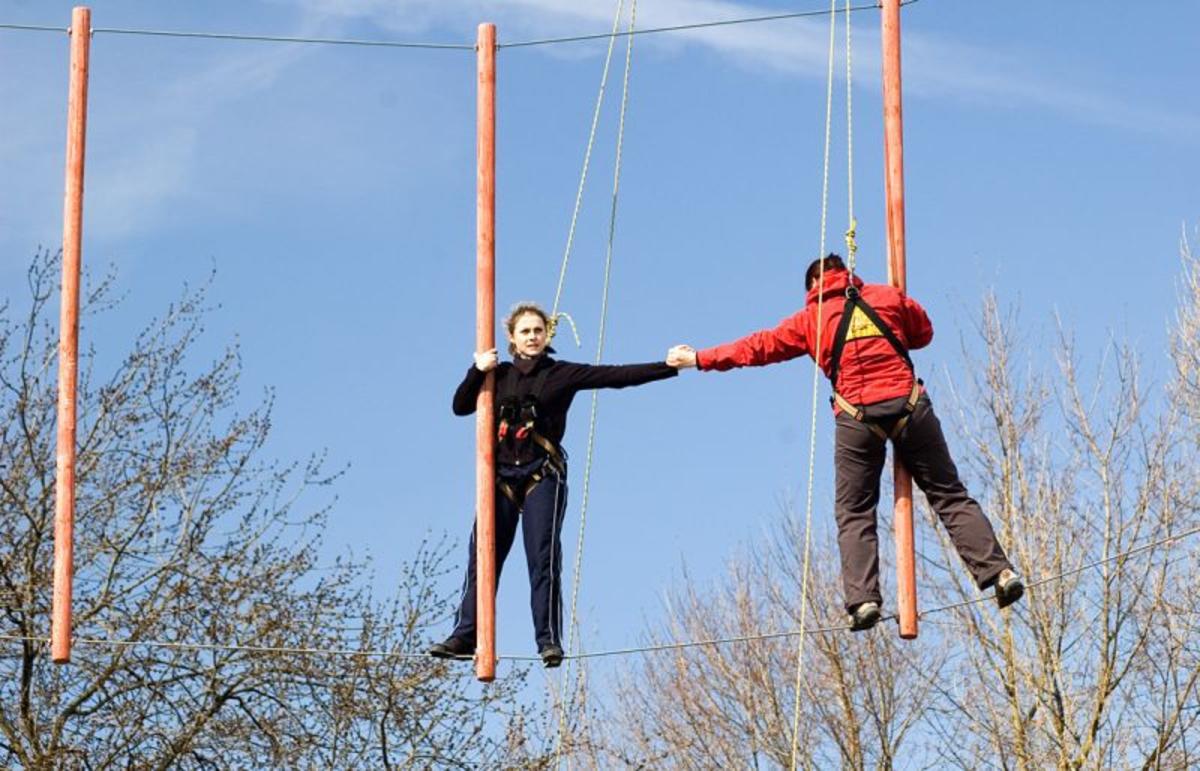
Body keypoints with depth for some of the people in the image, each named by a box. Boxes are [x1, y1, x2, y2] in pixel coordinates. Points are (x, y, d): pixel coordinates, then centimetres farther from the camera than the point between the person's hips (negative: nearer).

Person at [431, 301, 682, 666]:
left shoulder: (562, 374, 2)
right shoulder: (500, 375, 11)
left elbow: (616, 376, -4)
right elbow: (460, 406, 11)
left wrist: (667, 367, -12)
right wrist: (477, 371, -5)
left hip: (543, 476, -3)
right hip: (502, 476, 3)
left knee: (543, 558, -10)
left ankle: (549, 639, -10)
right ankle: (466, 634, 1)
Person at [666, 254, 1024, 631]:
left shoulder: (811, 318, 10)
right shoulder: (889, 297, 12)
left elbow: (759, 346, 14)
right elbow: (924, 332, 24)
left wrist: (699, 358, 23)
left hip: (857, 419, -1)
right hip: (909, 408, 1)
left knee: (854, 513, 7)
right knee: (950, 496, 6)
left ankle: (863, 599, -8)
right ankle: (999, 572, -3)